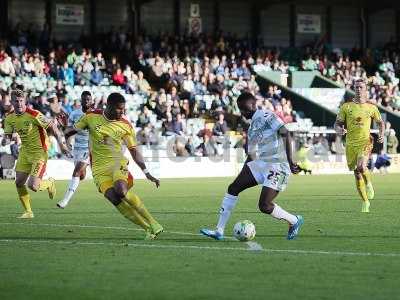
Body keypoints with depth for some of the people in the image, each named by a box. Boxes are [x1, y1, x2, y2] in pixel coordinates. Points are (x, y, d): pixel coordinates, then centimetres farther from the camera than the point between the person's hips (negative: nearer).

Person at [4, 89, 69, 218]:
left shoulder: (34, 115, -20)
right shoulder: (10, 118, 0)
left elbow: (52, 126, -13)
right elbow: (8, 135, 13)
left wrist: (61, 143, -12)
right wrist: (8, 138, -11)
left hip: (39, 153, -7)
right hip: (25, 152, 7)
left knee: (32, 185, -14)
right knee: (19, 183, 3)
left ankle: (49, 183, 21)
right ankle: (28, 211, 19)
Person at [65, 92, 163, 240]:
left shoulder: (125, 126, 0)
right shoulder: (91, 117, 0)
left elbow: (134, 151, 4)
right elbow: (72, 130, 13)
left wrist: (147, 173, -3)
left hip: (117, 162, -1)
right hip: (99, 167, 1)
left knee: (121, 190, -32)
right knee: (114, 198, -21)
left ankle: (153, 224, -24)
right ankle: (148, 229, -14)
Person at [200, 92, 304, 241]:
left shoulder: (267, 116, -9)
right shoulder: (252, 127, 18)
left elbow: (286, 134, -18)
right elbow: (251, 155, 25)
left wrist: (290, 162, -24)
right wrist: (243, 173, 22)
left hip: (277, 166, -9)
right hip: (260, 163, 9)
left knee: (264, 206, -16)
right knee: (233, 188, -1)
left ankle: (294, 221, 10)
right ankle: (219, 231, 0)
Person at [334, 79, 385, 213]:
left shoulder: (371, 107, 4)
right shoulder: (346, 106, 2)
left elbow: (380, 122, 17)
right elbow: (337, 123, 6)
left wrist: (381, 134, 0)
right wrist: (339, 129, -17)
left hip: (365, 142, -2)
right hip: (350, 144, 2)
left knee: (361, 167, -27)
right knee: (357, 174, 6)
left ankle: (369, 184, 6)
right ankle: (365, 202, 22)